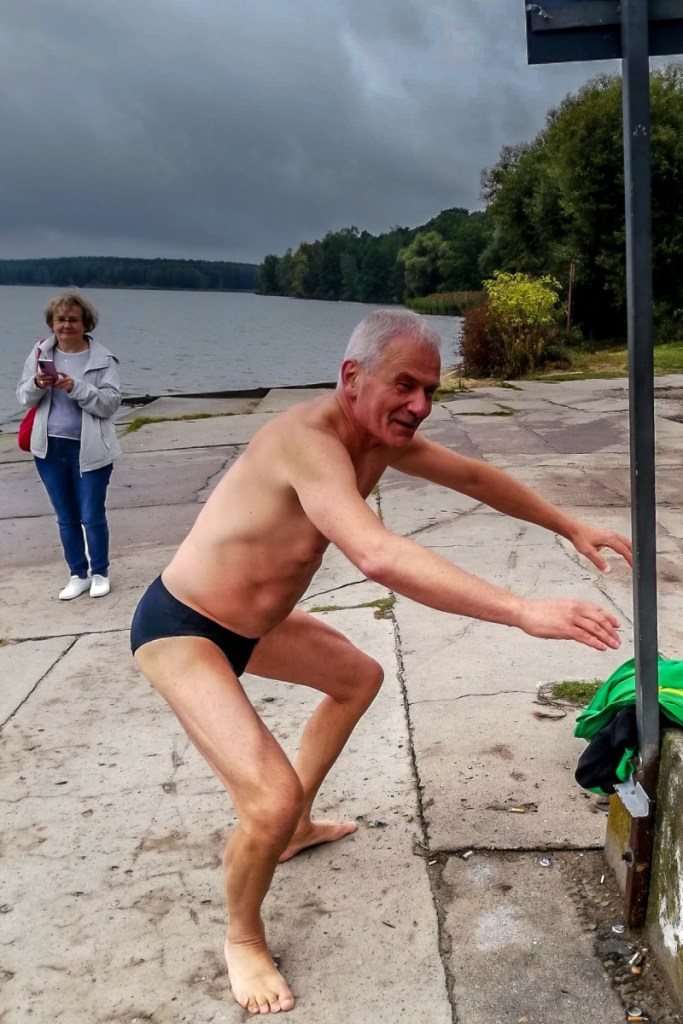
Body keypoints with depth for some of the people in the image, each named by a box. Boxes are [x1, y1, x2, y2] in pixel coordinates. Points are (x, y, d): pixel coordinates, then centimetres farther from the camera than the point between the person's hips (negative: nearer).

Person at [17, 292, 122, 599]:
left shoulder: (102, 358, -6)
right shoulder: (41, 352, 3)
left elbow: (111, 402, -13)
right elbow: (24, 397, 7)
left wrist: (76, 387, -24)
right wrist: (37, 384, -15)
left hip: (89, 449, -3)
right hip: (50, 448, 4)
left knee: (92, 517, 3)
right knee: (66, 519, 13)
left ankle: (100, 573, 23)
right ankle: (78, 574, 27)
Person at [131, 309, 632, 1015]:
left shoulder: (382, 435, -3)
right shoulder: (310, 441, -32)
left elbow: (473, 478, 10)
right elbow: (378, 558, -47)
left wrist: (569, 527, 13)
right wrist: (525, 612, -49)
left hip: (248, 622, 10)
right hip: (179, 630, -10)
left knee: (358, 677, 26)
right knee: (273, 797, -22)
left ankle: (297, 828, 41)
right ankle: (242, 940, 11)